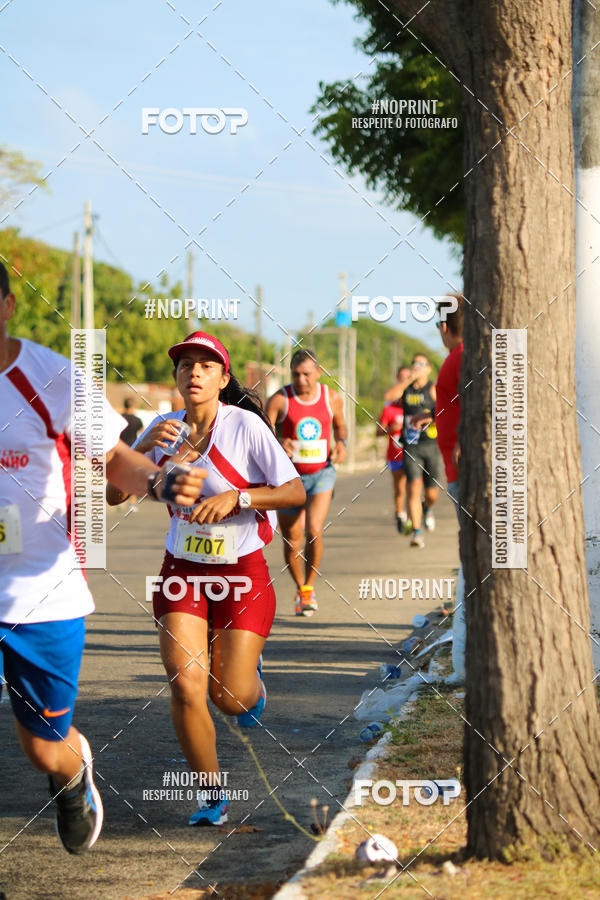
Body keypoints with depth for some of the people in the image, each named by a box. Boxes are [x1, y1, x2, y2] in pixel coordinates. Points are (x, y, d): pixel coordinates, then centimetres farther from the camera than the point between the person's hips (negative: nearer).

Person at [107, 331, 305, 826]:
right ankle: (212, 795, 7)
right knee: (186, 686, -11)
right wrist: (145, 450, -20)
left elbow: (295, 492, -13)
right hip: (182, 570, 3)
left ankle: (251, 672, 38)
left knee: (231, 697, -2)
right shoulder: (165, 429, -2)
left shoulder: (245, 425, -13)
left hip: (243, 571, -3)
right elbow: (113, 494, -4)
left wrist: (236, 497, -26)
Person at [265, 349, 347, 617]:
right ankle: (300, 589, 32)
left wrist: (341, 443, -2)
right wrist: (277, 443, -35)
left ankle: (309, 587, -2)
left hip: (322, 473, 0)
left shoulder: (332, 398, 0)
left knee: (314, 531, -21)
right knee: (292, 542, 6)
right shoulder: (279, 400, -8)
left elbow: (340, 425, 19)